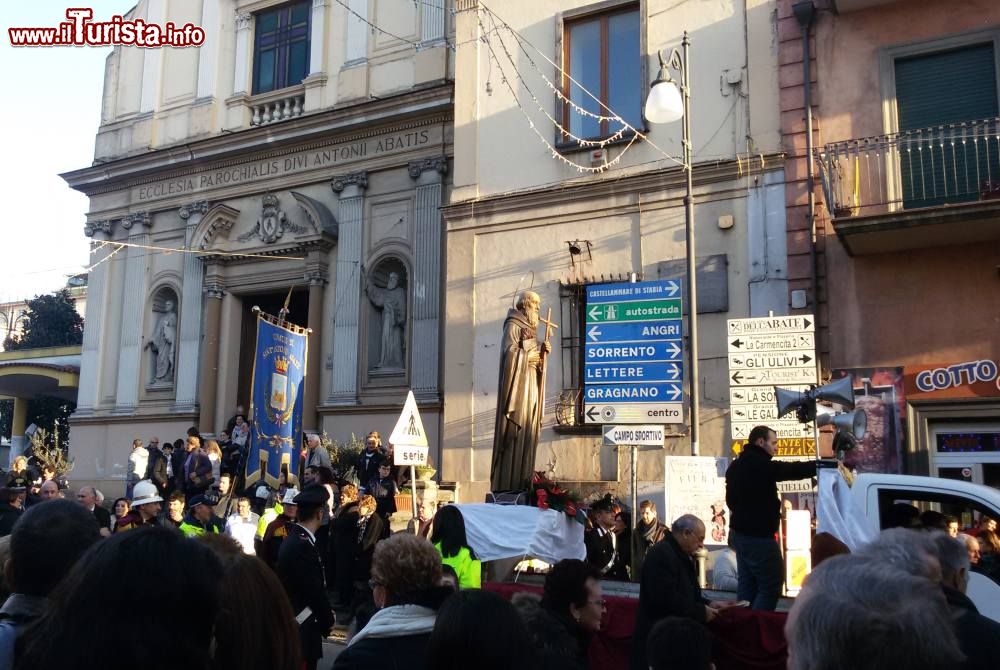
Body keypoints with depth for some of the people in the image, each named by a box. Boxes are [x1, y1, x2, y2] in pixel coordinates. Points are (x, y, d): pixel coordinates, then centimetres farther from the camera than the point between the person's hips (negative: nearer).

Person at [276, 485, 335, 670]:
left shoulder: (295, 538, 8)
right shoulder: (303, 544, -23)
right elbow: (314, 590, -20)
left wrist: (326, 613, 9)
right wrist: (329, 619, -7)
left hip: (295, 622, 10)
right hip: (302, 626, -10)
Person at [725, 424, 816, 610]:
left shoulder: (736, 466, 13)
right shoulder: (761, 465, -16)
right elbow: (794, 470, -18)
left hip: (740, 533, 9)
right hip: (759, 536, -9)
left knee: (747, 586, 11)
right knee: (771, 586, -4)